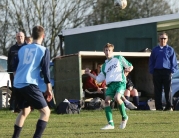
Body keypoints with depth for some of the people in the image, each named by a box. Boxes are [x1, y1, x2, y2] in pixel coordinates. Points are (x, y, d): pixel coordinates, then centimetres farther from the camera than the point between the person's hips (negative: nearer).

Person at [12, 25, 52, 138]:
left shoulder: (22, 49, 17)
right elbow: (46, 71, -2)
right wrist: (49, 89, 5)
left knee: (25, 110, 27)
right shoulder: (44, 50, 2)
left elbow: (14, 68, 23)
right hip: (30, 85, -6)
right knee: (46, 111, -2)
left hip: (17, 85, 6)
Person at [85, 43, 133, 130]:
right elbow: (98, 79, 26)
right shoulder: (104, 66, 24)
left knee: (117, 98, -28)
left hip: (120, 82, -5)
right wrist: (89, 74, 19)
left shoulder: (119, 58, 13)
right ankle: (110, 124, -15)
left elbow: (130, 66, 15)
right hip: (110, 84, 5)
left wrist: (129, 69, -7)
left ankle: (124, 117, -6)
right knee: (107, 100, -15)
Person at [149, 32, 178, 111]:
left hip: (167, 72, -2)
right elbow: (151, 62, 14)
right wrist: (152, 71, 4)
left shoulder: (170, 50, 7)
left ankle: (169, 106, 1)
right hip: (157, 71, 2)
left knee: (168, 90, -2)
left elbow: (174, 62, 6)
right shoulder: (155, 50, 13)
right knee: (157, 91, 3)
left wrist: (172, 71, -4)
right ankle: (158, 107, 7)